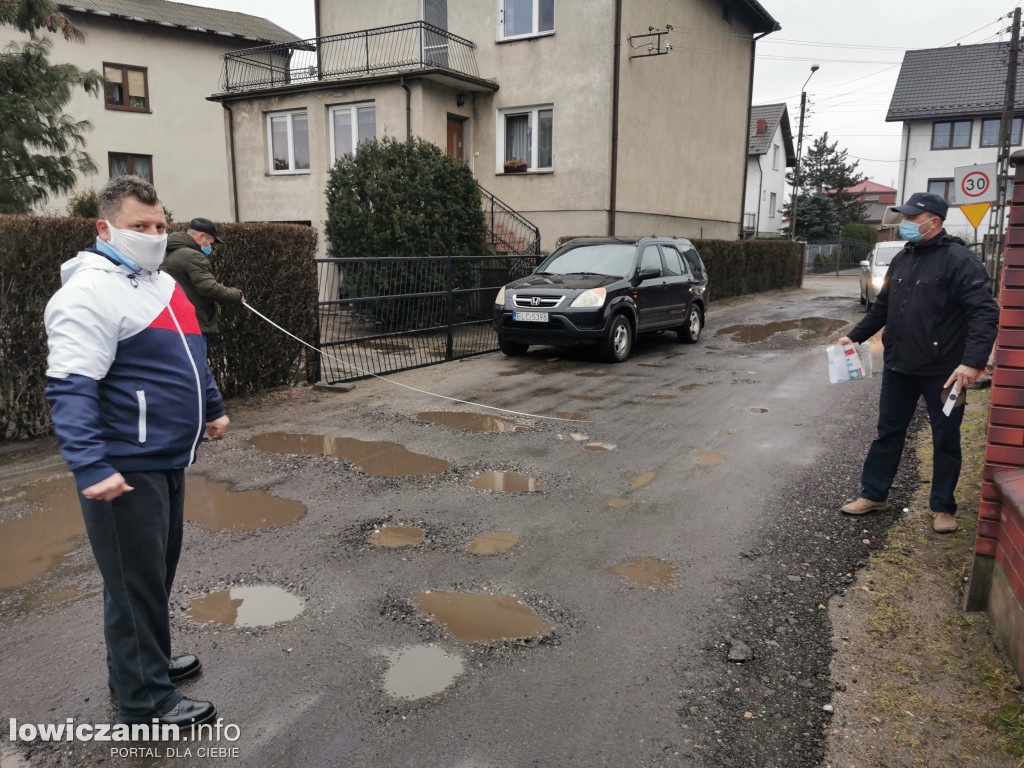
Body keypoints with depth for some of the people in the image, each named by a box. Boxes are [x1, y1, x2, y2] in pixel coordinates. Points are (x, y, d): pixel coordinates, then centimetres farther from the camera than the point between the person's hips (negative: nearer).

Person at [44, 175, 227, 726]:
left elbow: (189, 356, 27)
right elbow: (70, 388, -23)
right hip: (126, 470, -9)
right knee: (135, 582, 2)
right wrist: (90, 468, -29)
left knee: (158, 571, 21)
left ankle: (146, 660, 40)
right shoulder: (91, 292, -16)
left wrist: (212, 409, 32)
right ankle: (144, 701, 16)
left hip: (168, 460, 9)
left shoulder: (162, 283, 15)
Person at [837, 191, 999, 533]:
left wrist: (972, 361, -31)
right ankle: (874, 495, 27)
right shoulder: (902, 259, 8)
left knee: (946, 441, 9)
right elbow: (882, 308, 19)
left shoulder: (959, 260, -15)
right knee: (888, 433, 14)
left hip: (943, 373, -6)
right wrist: (854, 336, 14)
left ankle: (943, 507, 23)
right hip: (898, 368, 6)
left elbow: (985, 313, -21)